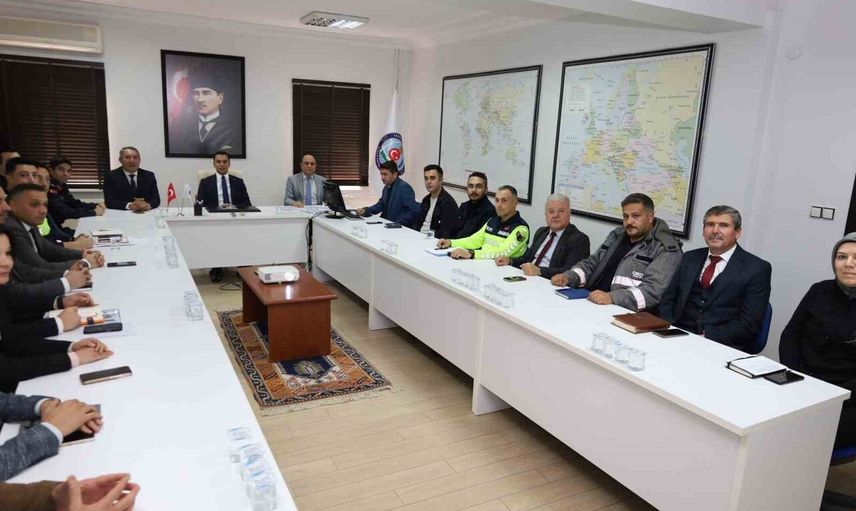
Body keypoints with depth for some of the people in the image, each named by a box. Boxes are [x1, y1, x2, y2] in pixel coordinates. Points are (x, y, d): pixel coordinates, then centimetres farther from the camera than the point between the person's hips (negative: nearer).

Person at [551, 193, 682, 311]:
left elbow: (654, 290, -19)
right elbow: (592, 263, 24)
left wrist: (612, 297, -32)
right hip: (590, 302, 7)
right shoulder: (617, 235, 18)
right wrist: (568, 276, 3)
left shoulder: (666, 249, -6)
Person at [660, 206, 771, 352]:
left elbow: (749, 323, -7)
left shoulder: (757, 269, 0)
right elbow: (668, 299, 13)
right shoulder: (690, 258, 15)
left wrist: (707, 337, -17)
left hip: (723, 346, -4)